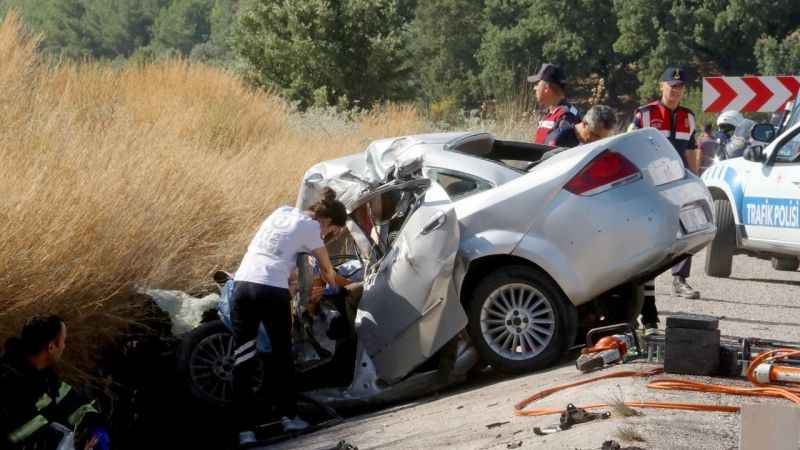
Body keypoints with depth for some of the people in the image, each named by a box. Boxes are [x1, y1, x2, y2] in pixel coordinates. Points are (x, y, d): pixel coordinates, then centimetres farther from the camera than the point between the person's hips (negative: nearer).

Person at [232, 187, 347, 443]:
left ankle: (245, 429, 1)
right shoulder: (310, 226, 4)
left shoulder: (283, 212, 22)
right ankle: (289, 417, 22)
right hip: (272, 291, -5)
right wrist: (333, 286, 36)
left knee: (242, 360, 4)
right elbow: (327, 270, 13)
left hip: (242, 285, 5)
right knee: (282, 355, 14)